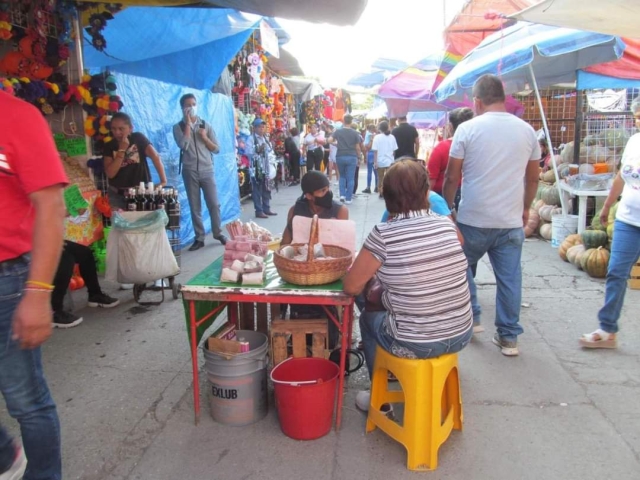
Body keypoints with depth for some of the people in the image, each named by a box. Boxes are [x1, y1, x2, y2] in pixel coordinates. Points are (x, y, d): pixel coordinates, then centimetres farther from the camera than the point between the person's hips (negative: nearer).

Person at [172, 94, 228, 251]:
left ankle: (218, 233, 16)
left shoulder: (206, 125, 7)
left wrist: (204, 137, -9)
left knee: (214, 204, 1)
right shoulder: (178, 127, 3)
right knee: (194, 206, 4)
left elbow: (216, 149, 6)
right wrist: (188, 124, -10)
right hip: (189, 171, -1)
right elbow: (183, 145, -16)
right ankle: (199, 238, 12)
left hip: (207, 170, 1)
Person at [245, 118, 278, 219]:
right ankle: (259, 211, 1)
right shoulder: (251, 139, -8)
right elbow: (247, 152, -17)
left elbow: (270, 150, 21)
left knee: (267, 188, 13)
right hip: (256, 168, -8)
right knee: (257, 189, -4)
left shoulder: (265, 138, 16)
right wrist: (257, 151, -27)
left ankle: (266, 209, 23)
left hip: (266, 167, 8)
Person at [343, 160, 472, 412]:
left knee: (368, 318, 26)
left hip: (415, 344, -5)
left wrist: (373, 275, 10)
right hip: (460, 335, 5)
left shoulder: (383, 234, -18)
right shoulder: (447, 225, -3)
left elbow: (351, 287, -10)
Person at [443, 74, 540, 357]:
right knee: (509, 278, 8)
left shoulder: (467, 129, -5)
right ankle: (509, 337, 16)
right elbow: (533, 178, 12)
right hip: (511, 221, 3)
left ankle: (471, 318, 27)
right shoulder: (526, 130, 5)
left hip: (473, 219, -3)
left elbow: (452, 177, -4)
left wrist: (448, 205, 11)